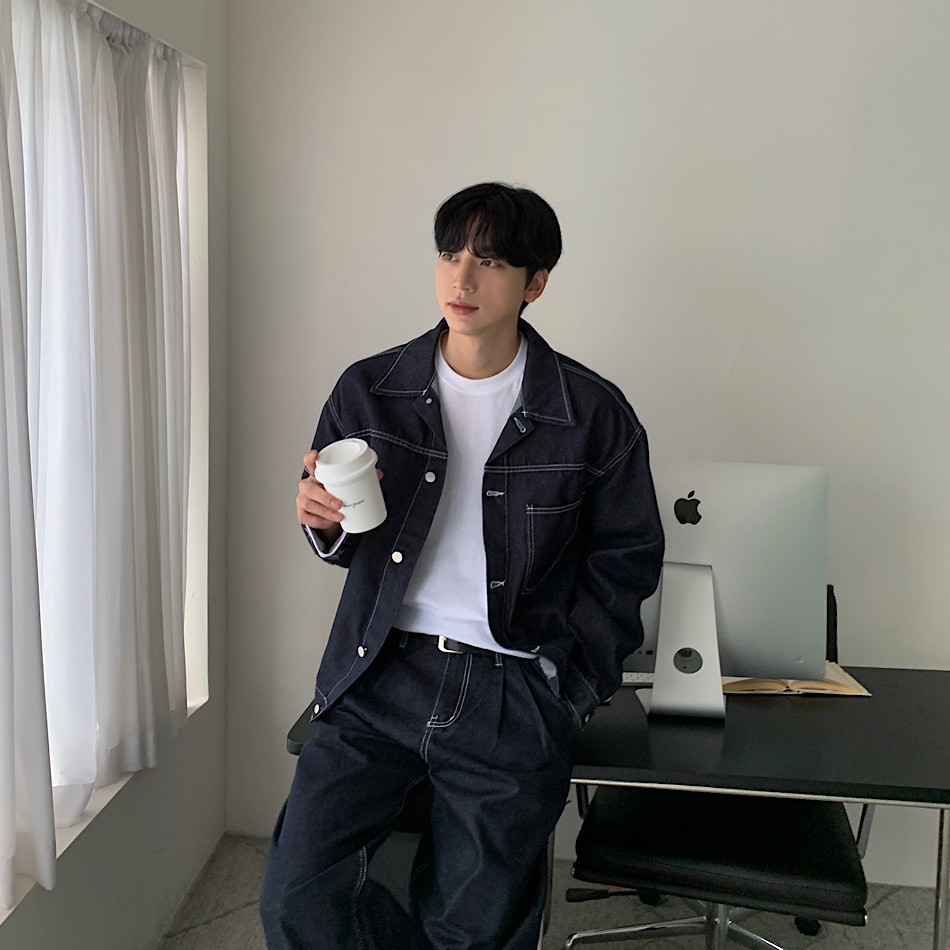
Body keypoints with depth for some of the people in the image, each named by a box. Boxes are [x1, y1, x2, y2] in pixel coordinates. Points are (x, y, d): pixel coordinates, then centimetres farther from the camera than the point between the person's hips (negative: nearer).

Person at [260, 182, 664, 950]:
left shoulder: (594, 413, -2)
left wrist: (566, 682, -3)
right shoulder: (369, 390, 3)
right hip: (381, 677, 2)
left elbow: (625, 557, 6)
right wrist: (324, 520, -11)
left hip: (512, 693, -1)